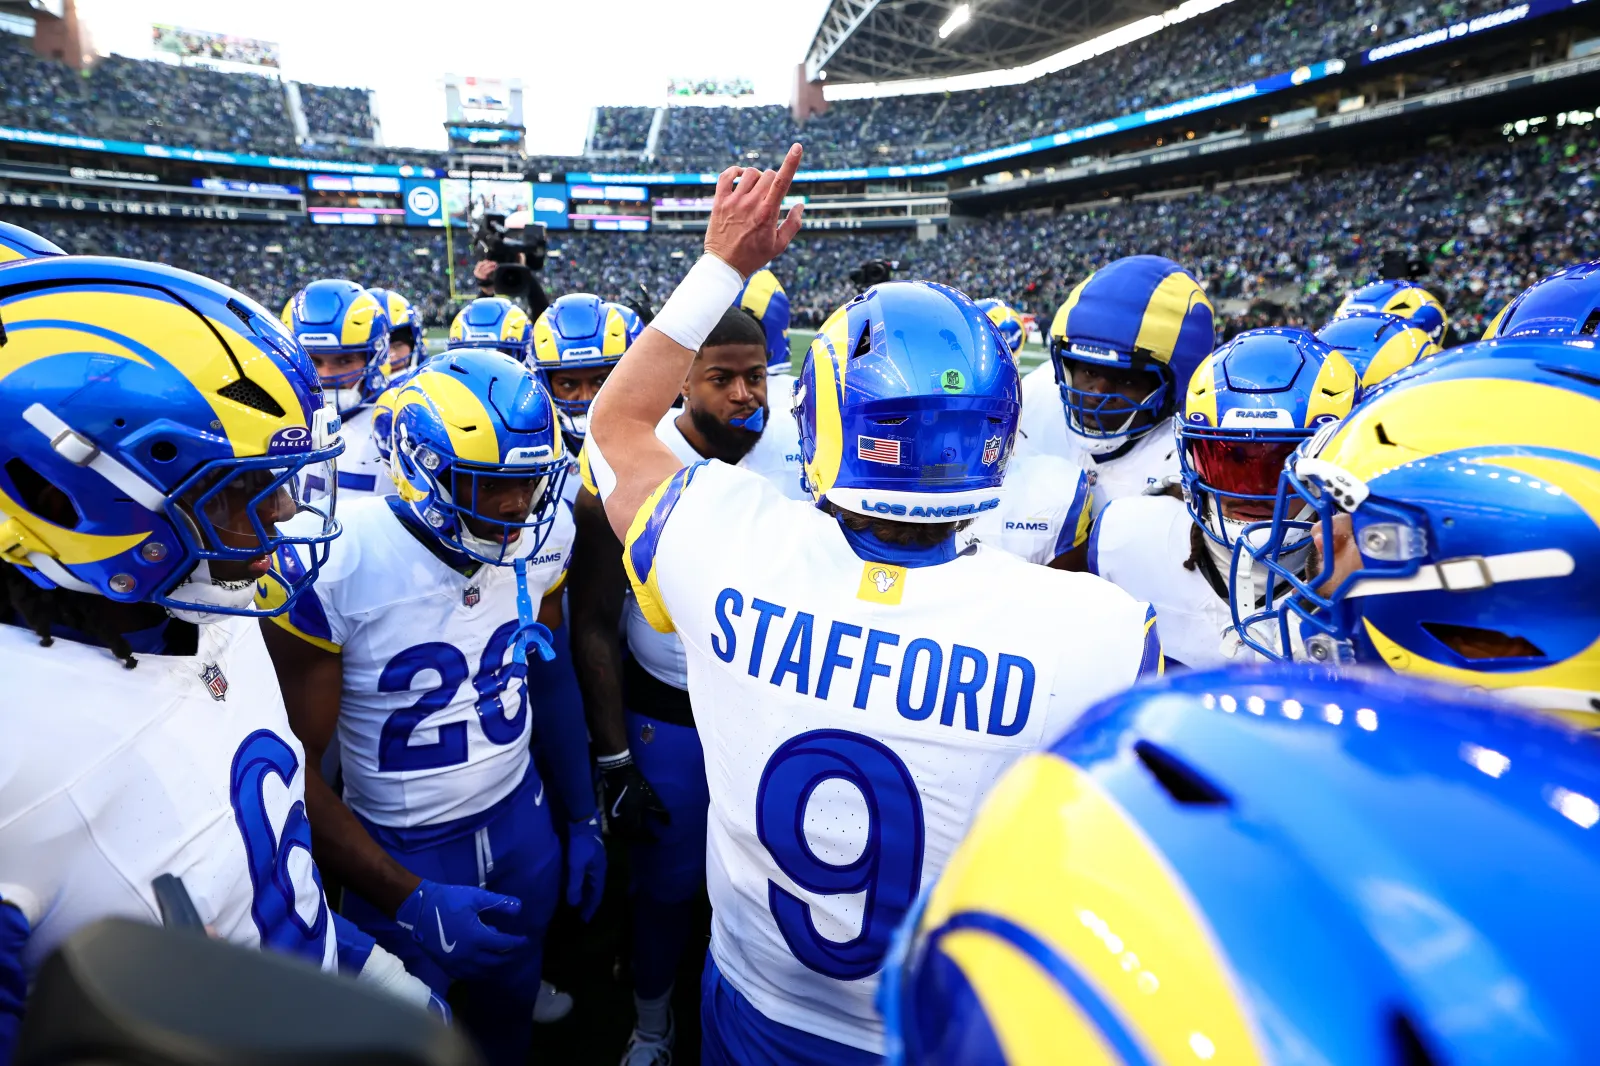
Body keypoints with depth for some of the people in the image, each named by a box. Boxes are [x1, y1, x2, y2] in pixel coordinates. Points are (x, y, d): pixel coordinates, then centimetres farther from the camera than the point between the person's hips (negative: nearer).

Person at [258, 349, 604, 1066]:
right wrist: (411, 901, -20)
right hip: (400, 852, -3)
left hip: (522, 820, 4)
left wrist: (582, 820, 10)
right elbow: (296, 770, -17)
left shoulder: (541, 536, -10)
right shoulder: (335, 565, -25)